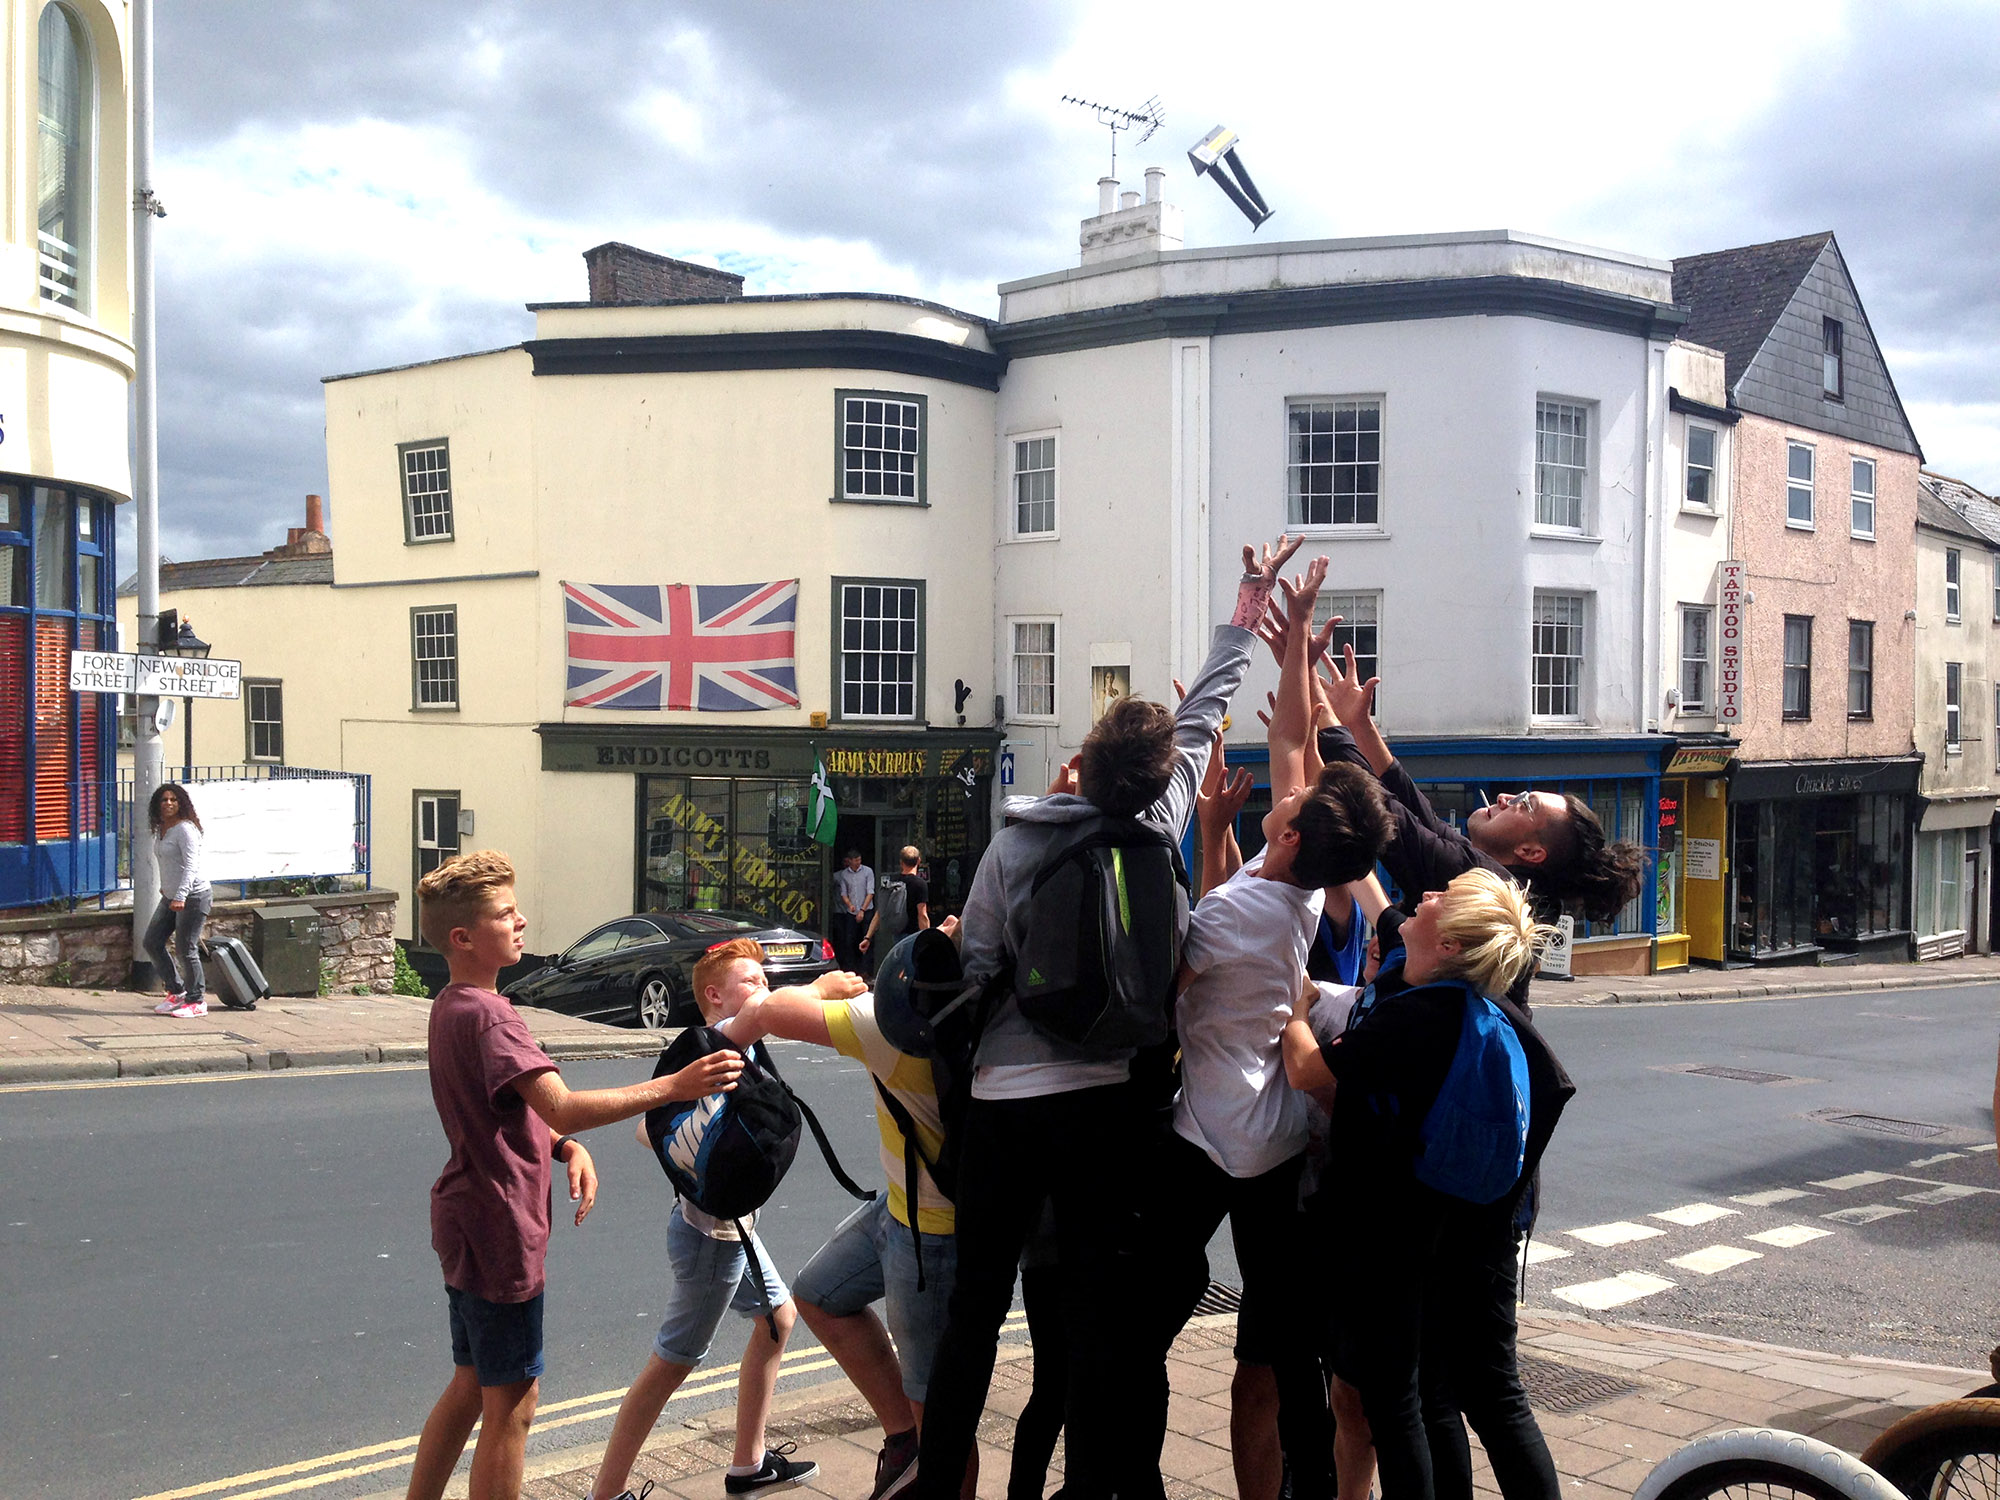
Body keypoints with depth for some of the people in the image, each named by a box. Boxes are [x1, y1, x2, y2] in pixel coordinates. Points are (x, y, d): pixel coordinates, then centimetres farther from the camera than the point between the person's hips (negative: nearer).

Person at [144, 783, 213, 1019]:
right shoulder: (160, 830, 11)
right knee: (152, 942, 8)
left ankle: (197, 1002, 6)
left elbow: (191, 866, -23)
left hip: (193, 896, -9)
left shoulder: (185, 829, -16)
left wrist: (180, 896, -30)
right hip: (170, 897, 9)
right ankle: (176, 991, 20)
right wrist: (166, 887, 25)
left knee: (185, 949, -6)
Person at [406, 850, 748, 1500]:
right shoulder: (486, 1015, -22)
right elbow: (562, 1108, -33)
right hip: (497, 1232, -10)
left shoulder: (452, 1006, 10)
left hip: (470, 1223, 10)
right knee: (512, 1405, 1)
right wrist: (673, 1087, -35)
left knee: (472, 1387, 21)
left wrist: (570, 1148, -3)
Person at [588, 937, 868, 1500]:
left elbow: (649, 1128, 10)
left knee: (777, 1317, 21)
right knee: (672, 1363, 0)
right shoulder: (724, 1036, -20)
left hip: (730, 1224, 10)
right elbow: (777, 1006, -42)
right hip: (712, 1232, -10)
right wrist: (823, 986, -24)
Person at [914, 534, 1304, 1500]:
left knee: (976, 1308, 11)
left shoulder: (1015, 844, -6)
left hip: (1006, 1101, 0)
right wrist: (1243, 623, 26)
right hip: (1110, 1101, 1)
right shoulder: (1159, 829, 0)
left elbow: (975, 969, -4)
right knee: (1102, 1305, 8)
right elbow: (1200, 722, 14)